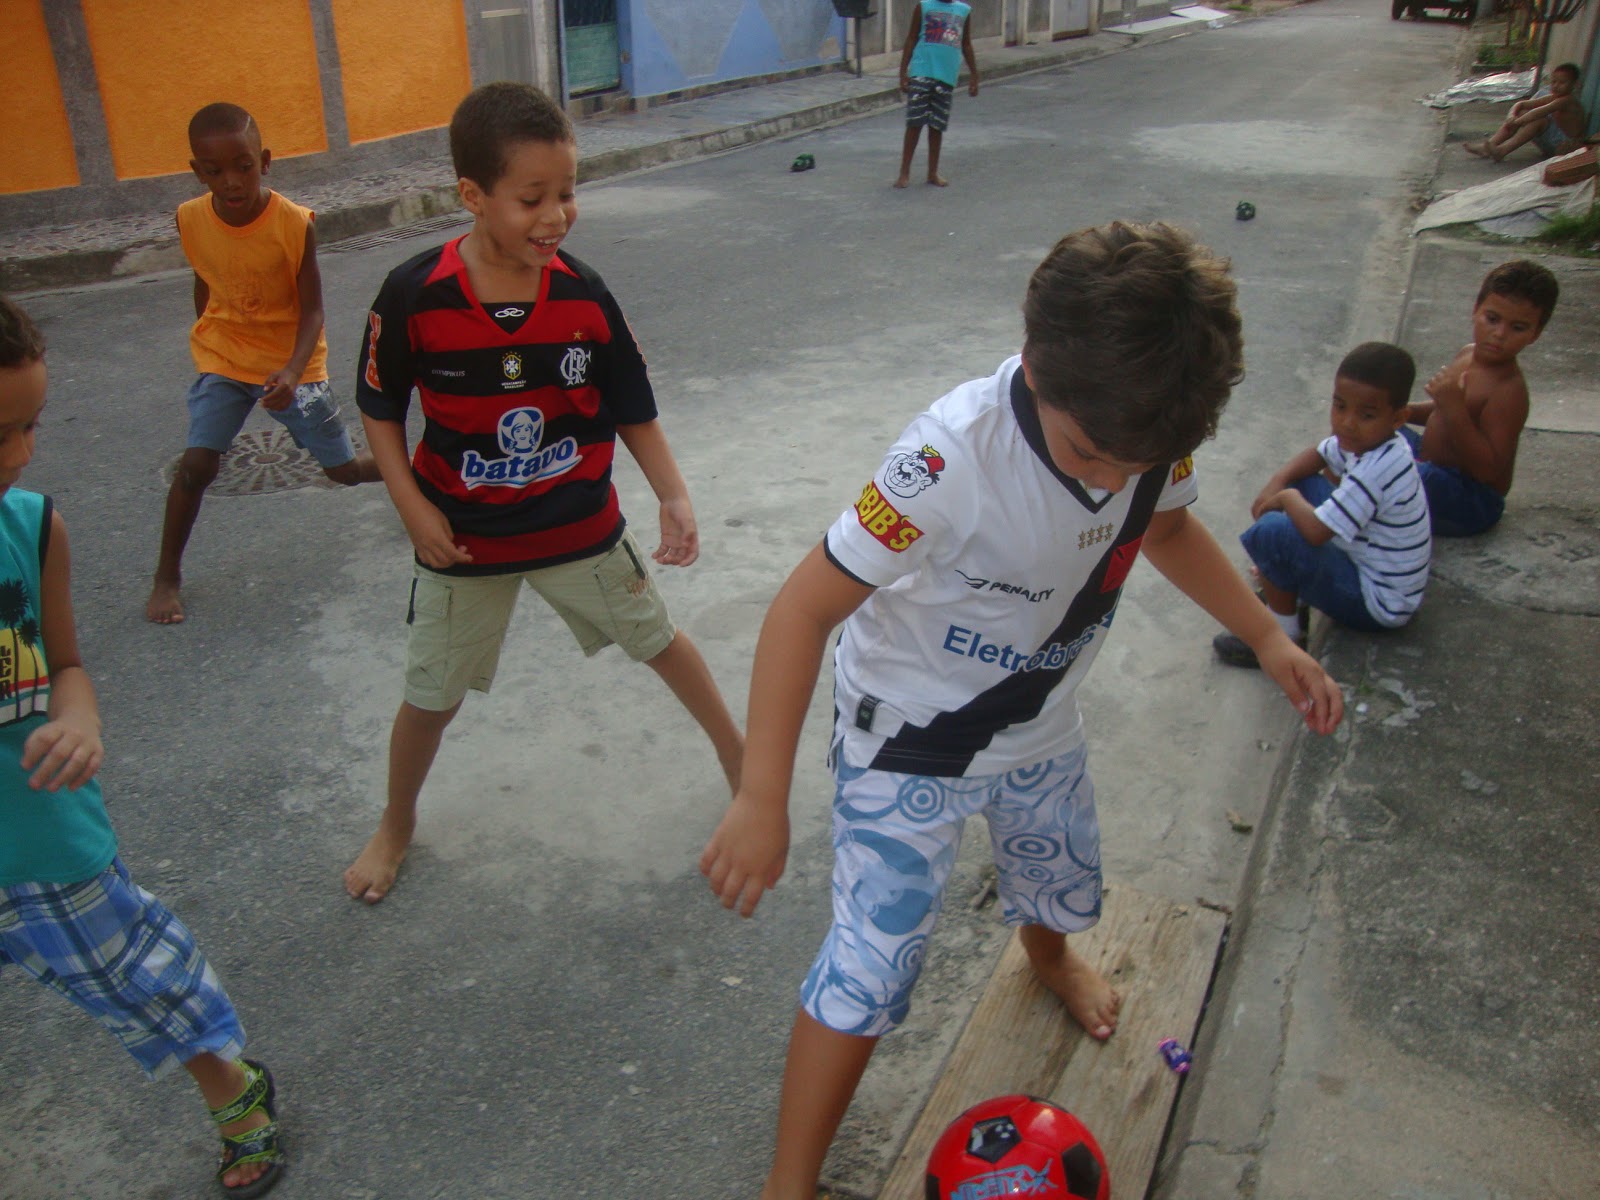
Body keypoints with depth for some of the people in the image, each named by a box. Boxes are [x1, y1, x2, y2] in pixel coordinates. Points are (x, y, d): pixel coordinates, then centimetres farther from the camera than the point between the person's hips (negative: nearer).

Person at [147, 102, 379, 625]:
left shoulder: (295, 223, -22)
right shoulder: (191, 219, -11)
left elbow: (312, 309, -19)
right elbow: (203, 282, 7)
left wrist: (292, 372, -34)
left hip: (292, 363, -2)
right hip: (223, 358, 2)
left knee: (344, 468, 4)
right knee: (196, 462, -12)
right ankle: (167, 576, 5)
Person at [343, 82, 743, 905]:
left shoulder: (584, 296, -14)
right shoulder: (414, 296, -19)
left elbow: (632, 410, -3)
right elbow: (380, 411, -6)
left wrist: (672, 497, -12)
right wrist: (414, 508, -13)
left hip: (580, 527, 1)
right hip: (464, 538, -1)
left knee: (656, 637, 17)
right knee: (431, 696, 13)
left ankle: (735, 749, 43)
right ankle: (396, 825, 41)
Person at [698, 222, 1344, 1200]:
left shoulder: (1151, 430, -18)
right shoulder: (955, 456, -37)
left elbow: (1167, 526, 7)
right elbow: (806, 607, -32)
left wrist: (1269, 638, -1)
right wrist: (762, 798, -31)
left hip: (1040, 728, 6)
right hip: (910, 738, -6)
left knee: (1065, 886, 28)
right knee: (872, 966, -8)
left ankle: (1048, 955, 67)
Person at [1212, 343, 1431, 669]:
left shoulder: (1378, 470, -32)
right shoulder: (1365, 441, -4)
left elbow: (1315, 531, -35)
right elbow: (1317, 455, 16)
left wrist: (1288, 497, -14)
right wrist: (1279, 480, -4)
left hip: (1378, 606, -10)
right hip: (1367, 565, 10)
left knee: (1271, 533, -24)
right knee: (1303, 487, 13)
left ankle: (1285, 636, -4)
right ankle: (1293, 592, 20)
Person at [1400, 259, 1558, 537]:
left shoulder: (1509, 390, -23)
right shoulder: (1468, 354, 3)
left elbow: (1488, 468, -29)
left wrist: (1453, 408, -35)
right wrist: (1409, 412, 2)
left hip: (1469, 500, -9)